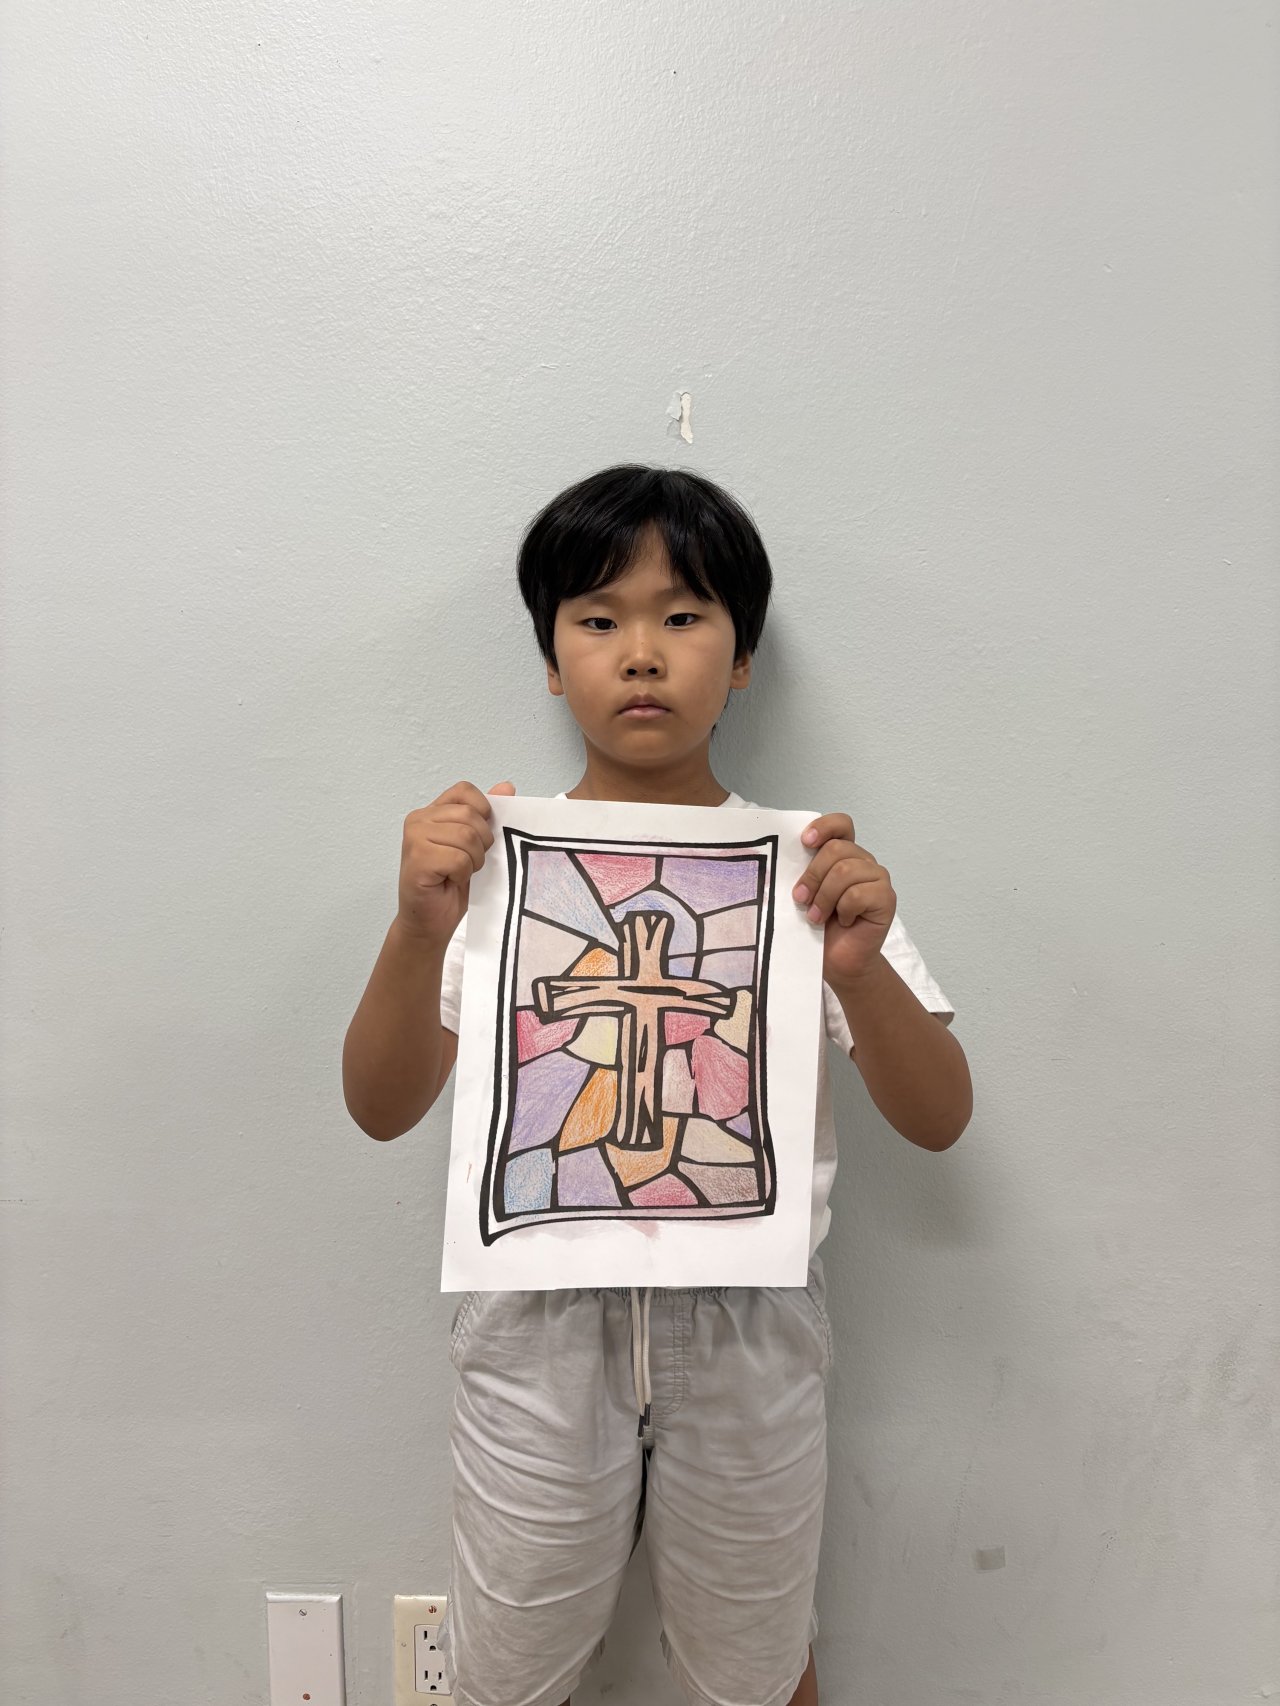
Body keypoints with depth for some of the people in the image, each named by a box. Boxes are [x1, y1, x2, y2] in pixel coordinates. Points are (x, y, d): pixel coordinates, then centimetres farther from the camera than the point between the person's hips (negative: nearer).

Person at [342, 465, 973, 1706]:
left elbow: (938, 1122, -7)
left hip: (746, 1333, 1)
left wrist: (858, 968, -26)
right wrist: (421, 930, -26)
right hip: (542, 1326, 0)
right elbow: (382, 1110, -9)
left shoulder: (810, 865, -5)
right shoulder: (495, 859, -6)